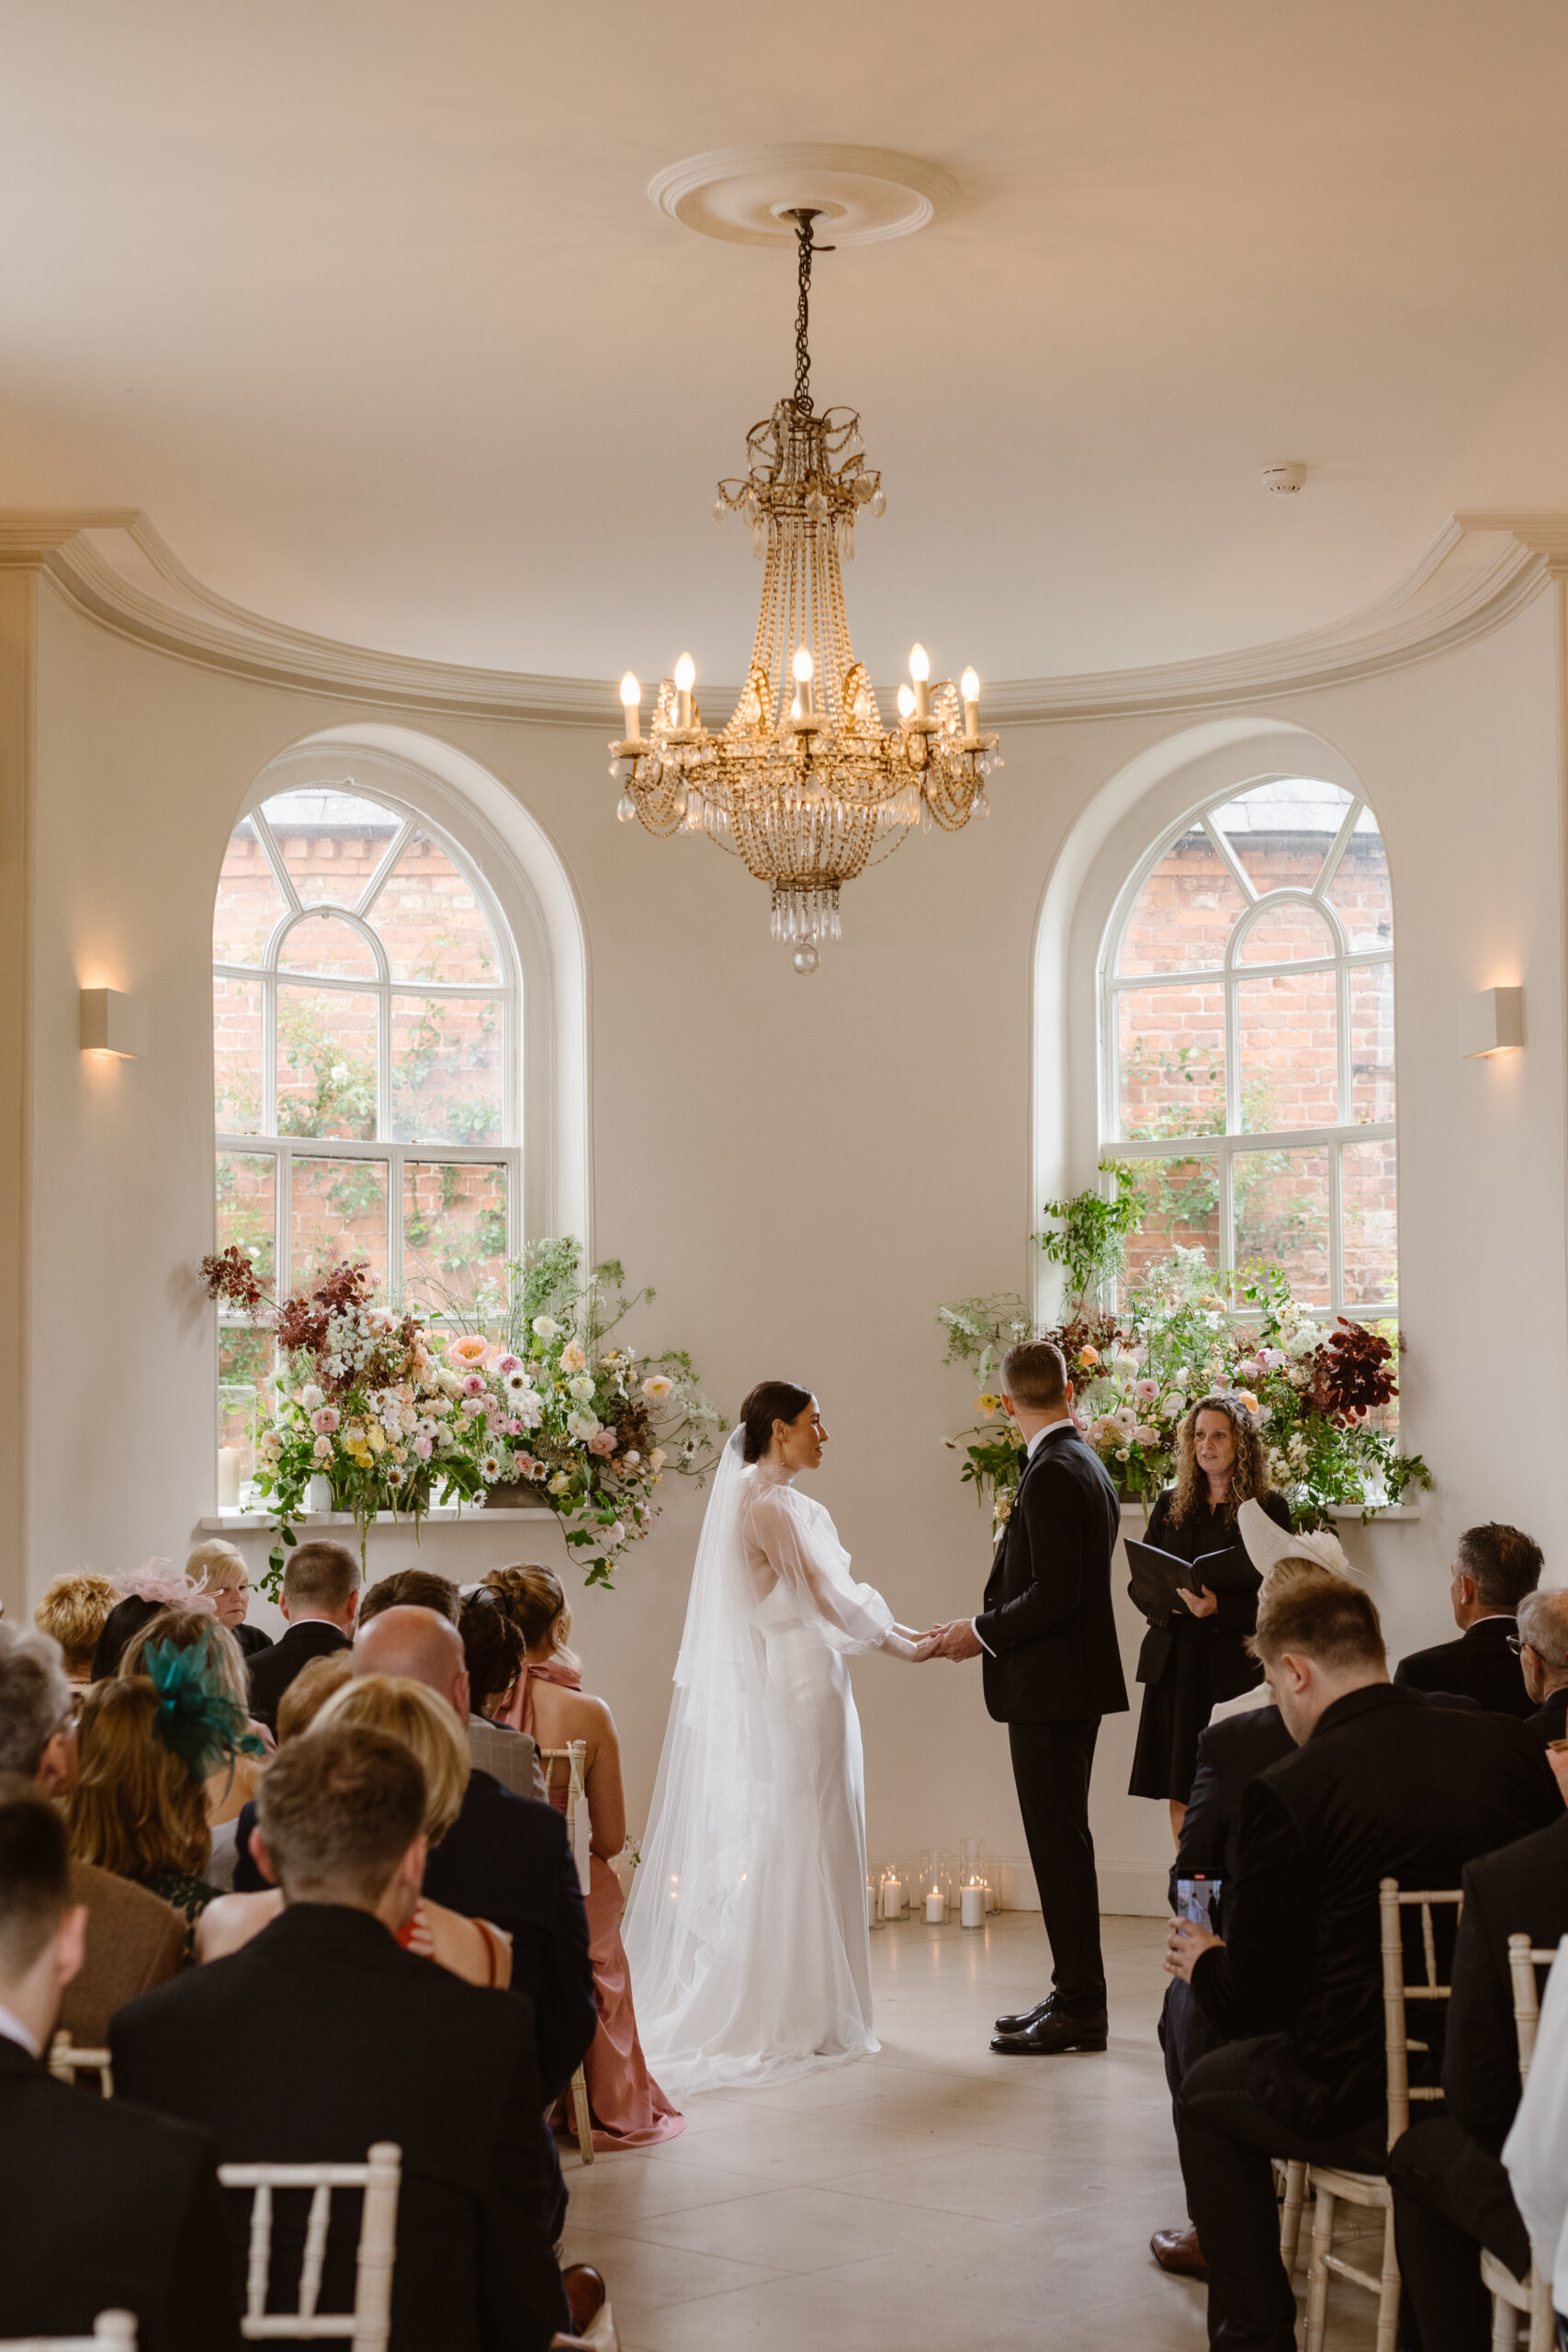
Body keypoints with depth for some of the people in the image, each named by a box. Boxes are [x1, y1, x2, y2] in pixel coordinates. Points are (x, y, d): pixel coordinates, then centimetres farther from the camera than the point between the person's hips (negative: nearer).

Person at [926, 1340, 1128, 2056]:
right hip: (1072, 1681, 10)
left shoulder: (1053, 1475, -17)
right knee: (1061, 1837, 15)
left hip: (1051, 1687, -10)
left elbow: (1054, 1596, -22)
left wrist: (982, 1633, -12)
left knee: (1059, 1840, -5)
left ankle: (1080, 2009, -1)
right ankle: (1075, 1994, 21)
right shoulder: (1088, 1465, 13)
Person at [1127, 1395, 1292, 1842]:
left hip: (1234, 1665, -4)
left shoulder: (1267, 1507, 0)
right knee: (1179, 1793, 5)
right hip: (1174, 1659, 4)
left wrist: (1219, 1607, -19)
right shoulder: (1170, 1505, 14)